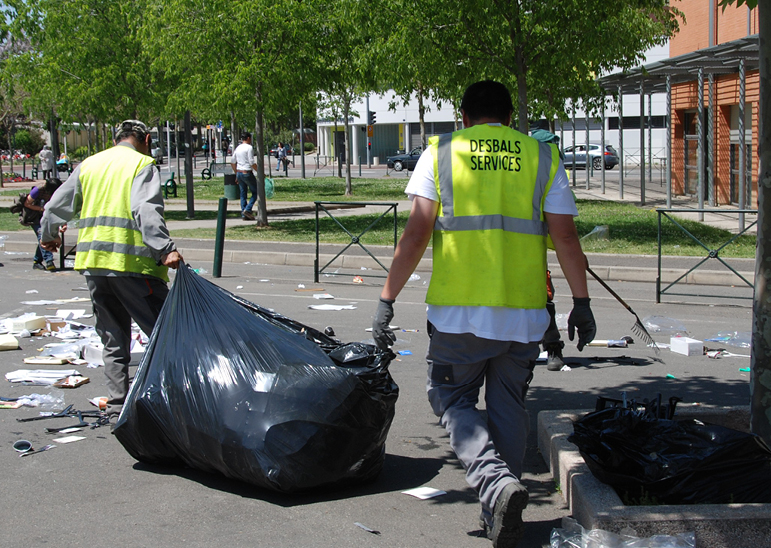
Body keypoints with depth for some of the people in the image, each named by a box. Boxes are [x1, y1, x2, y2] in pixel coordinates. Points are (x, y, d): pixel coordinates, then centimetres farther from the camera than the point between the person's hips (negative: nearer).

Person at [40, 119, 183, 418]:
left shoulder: (88, 165, 17)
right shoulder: (142, 164, -2)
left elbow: (57, 206, 24)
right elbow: (147, 211, -19)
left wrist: (49, 235, 42)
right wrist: (166, 249, -27)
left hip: (92, 261, 6)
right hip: (132, 262, -6)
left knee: (113, 336, 15)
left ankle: (117, 400, 13)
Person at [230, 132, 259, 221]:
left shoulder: (237, 148, 12)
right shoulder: (249, 148, -10)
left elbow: (232, 162, 16)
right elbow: (252, 163, -16)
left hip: (239, 173, 7)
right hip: (247, 173, -7)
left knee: (243, 194, 10)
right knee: (255, 192, 4)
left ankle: (244, 215, 7)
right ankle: (248, 209, -10)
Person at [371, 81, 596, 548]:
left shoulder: (440, 154, 4)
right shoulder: (542, 157, 9)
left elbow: (416, 235, -5)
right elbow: (565, 237, 2)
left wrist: (387, 300, -2)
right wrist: (582, 302, 9)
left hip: (459, 311, -2)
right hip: (524, 314, 2)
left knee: (454, 401, 11)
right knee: (509, 406, 17)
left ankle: (496, 483, -12)